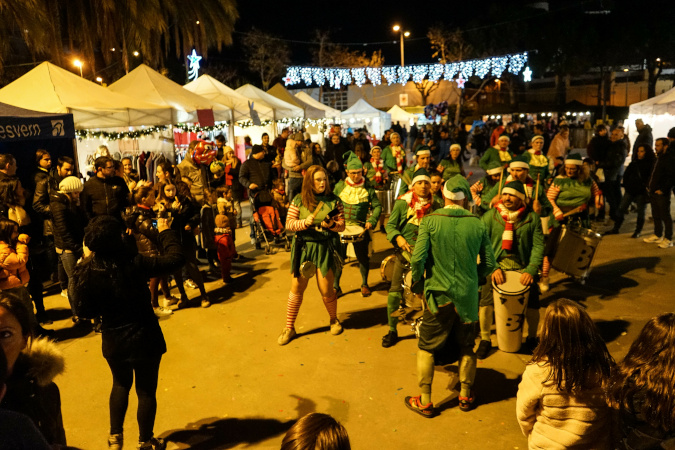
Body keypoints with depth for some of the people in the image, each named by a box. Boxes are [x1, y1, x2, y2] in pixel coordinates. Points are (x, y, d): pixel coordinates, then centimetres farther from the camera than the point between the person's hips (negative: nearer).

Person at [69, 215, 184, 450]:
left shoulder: (88, 272, -15)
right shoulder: (135, 264, -23)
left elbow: (85, 311, -5)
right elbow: (175, 258, -16)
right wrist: (165, 232, 1)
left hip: (113, 341, 3)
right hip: (144, 338, -3)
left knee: (121, 384, 31)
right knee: (146, 391, 17)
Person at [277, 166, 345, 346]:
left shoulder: (334, 200, 0)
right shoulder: (299, 200, -1)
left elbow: (342, 225, 1)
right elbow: (288, 223, -3)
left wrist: (331, 224, -20)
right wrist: (304, 223, -20)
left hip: (325, 248, 0)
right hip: (303, 247, 1)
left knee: (326, 290, 3)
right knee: (297, 289, 4)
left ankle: (334, 320, 32)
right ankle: (289, 328, 18)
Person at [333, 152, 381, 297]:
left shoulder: (368, 188, 0)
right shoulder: (340, 186, 2)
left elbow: (377, 206, 3)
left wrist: (372, 221, -11)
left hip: (360, 228, 0)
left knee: (363, 257, 9)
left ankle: (364, 284, 31)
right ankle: (336, 286, 15)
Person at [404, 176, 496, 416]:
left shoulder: (430, 221, -11)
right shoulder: (477, 224, -4)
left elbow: (418, 259, -17)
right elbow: (489, 263, 0)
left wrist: (417, 285, 0)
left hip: (438, 295, -2)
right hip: (468, 297, 3)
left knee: (426, 347, 12)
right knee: (467, 347, 20)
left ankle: (424, 401, 18)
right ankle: (466, 396, 33)